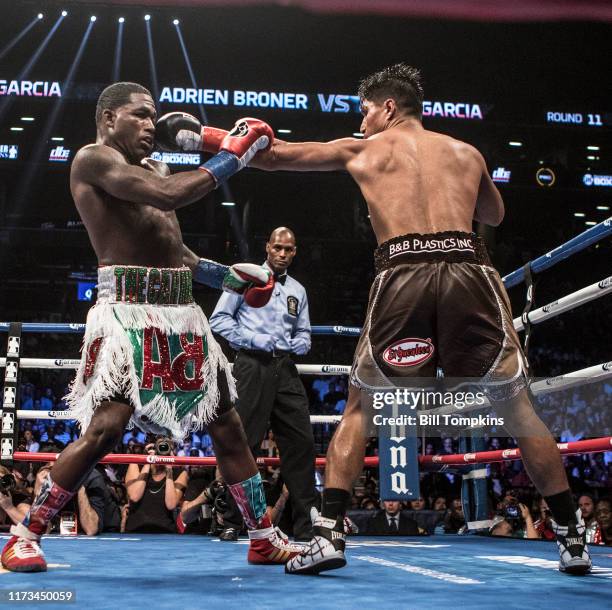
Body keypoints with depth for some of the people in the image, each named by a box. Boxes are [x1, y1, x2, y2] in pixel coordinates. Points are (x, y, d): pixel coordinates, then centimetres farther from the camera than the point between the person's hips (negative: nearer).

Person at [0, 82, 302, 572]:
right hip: (129, 311, -9)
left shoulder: (151, 168, 21)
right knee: (105, 428, -17)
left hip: (181, 312, 9)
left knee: (228, 424, 9)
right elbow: (171, 195, -20)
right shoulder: (94, 158, -5)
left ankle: (264, 539, 19)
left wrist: (224, 275, 20)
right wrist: (232, 155, -10)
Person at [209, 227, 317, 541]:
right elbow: (219, 318, 1)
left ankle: (305, 523, 3)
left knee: (300, 440, -2)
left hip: (286, 368, 5)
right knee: (245, 442, -5)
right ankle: (233, 521, 5)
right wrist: (253, 339, -10)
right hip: (253, 365, -5)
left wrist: (298, 344, 0)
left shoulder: (298, 291, 22)